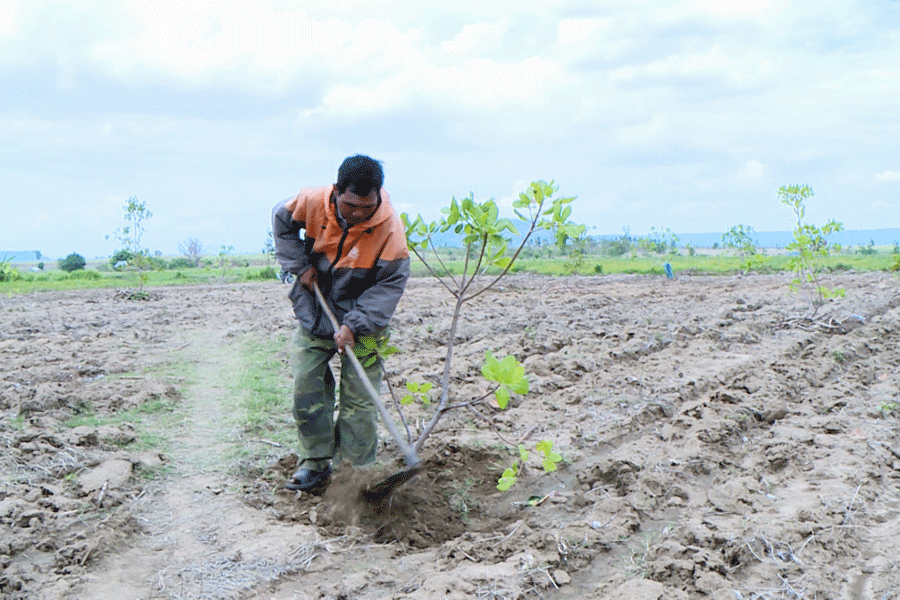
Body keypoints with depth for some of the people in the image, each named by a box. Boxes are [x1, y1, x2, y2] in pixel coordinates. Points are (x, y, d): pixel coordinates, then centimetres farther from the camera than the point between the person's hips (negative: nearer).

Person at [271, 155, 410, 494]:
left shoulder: (390, 229, -25)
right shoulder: (313, 202, -17)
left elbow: (391, 284, -18)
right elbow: (281, 220, 6)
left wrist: (355, 325, -26)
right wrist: (299, 265, -4)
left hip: (362, 318, -3)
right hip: (315, 312, 3)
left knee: (359, 398, -2)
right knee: (305, 386, 2)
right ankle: (315, 463, 13)